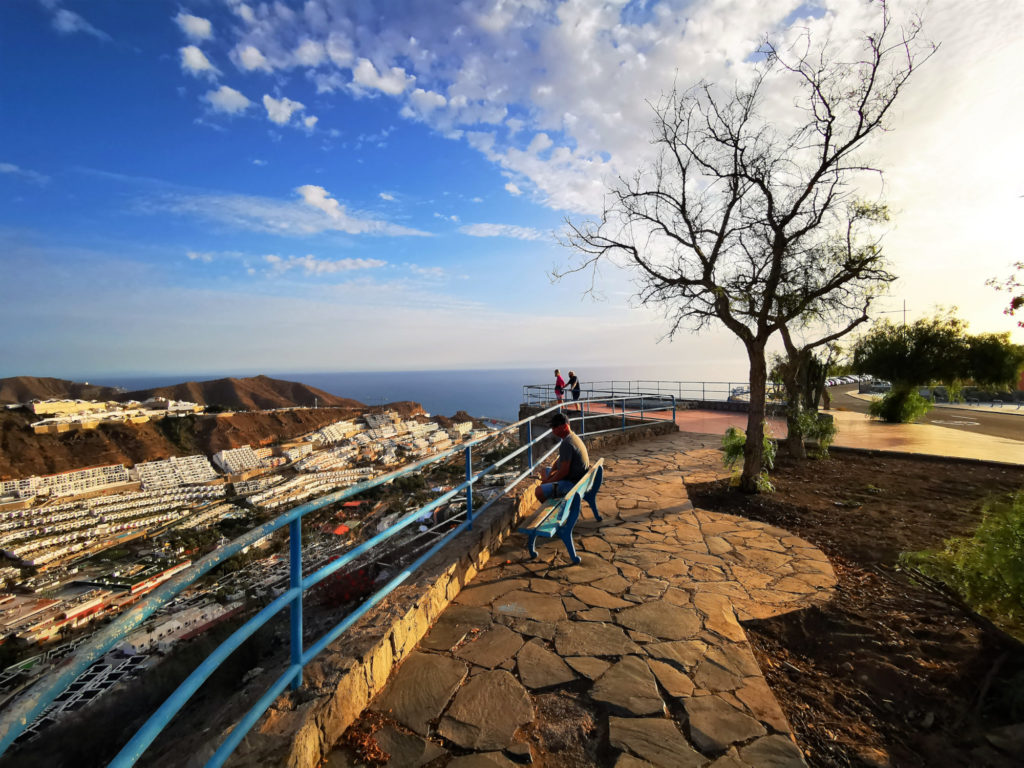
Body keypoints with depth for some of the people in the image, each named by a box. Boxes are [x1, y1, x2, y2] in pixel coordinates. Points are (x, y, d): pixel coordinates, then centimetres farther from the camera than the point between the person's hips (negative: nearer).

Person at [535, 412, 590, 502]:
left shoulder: (566, 444, -25)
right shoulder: (573, 437, 8)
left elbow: (564, 471, -26)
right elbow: (559, 460, 16)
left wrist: (548, 481, -11)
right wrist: (550, 474, 2)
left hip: (573, 484, -11)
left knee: (539, 491, -21)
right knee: (544, 471, 26)